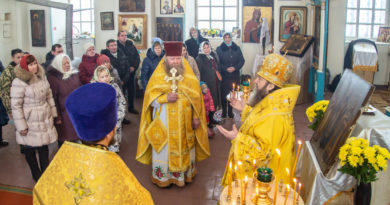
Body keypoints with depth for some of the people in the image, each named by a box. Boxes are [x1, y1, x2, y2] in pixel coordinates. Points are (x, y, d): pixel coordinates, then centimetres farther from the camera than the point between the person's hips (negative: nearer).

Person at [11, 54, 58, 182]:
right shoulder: (19, 82, -17)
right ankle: (37, 176, 30)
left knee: (44, 147, 14)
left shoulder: (42, 77, 3)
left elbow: (49, 96, 13)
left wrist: (53, 113, 13)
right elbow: (16, 106, -15)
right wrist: (21, 126, -14)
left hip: (45, 119, 5)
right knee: (30, 150, 11)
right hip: (30, 123, -5)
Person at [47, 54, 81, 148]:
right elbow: (53, 98, -10)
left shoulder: (75, 73, 7)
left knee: (74, 137, 11)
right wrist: (57, 117, -11)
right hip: (64, 114, -5)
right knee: (64, 141, 3)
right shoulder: (53, 78, -10)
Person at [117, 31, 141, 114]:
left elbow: (137, 57, 10)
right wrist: (126, 69, -13)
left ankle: (131, 107, 25)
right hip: (121, 73, -5)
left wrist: (134, 67, -4)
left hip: (131, 72, 5)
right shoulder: (116, 46, -6)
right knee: (121, 91, -3)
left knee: (132, 90, 11)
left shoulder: (131, 45, 9)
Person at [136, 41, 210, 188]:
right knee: (164, 148, 5)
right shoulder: (158, 75, -3)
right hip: (163, 121, -1)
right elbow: (150, 98, -4)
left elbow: (196, 97, 4)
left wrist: (196, 117, 1)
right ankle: (162, 175, 20)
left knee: (184, 147, 11)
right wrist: (166, 98, -21)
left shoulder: (189, 75, 1)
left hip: (184, 120, 2)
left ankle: (184, 173, 28)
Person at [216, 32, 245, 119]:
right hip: (224, 76, -2)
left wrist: (235, 68, -9)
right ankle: (224, 111, 14)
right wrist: (226, 68, -14)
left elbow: (242, 61, 7)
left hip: (235, 75, 2)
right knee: (224, 94, -1)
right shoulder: (219, 49, 1)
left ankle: (230, 111, 17)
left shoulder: (237, 49, 9)